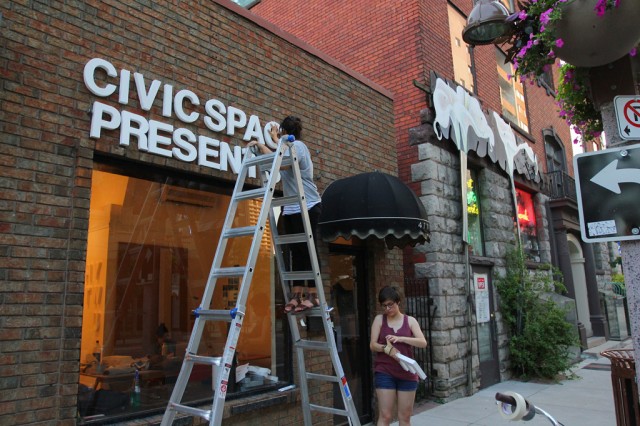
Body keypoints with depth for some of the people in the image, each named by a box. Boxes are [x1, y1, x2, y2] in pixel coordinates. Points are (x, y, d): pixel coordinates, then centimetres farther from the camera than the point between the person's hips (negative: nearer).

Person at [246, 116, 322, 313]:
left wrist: (261, 145, -17)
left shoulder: (297, 145, -7)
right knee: (296, 252, 4)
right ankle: (296, 295, 5)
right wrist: (275, 139, 49)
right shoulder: (291, 146, 22)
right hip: (292, 209, 9)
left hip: (307, 206, -9)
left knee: (307, 250, -9)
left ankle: (312, 295, -5)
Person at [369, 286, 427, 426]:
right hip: (384, 372, -2)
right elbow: (373, 345, -3)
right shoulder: (379, 319, 2)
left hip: (407, 373, 2)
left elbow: (423, 343, -6)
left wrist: (401, 338, -20)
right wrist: (387, 349, -23)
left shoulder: (410, 320, 4)